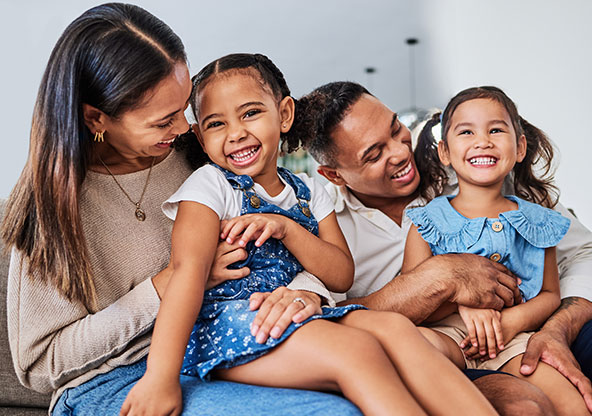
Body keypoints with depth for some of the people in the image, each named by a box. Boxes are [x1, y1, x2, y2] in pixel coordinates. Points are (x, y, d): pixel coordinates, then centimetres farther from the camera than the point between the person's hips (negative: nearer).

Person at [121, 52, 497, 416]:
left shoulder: (308, 193, 14)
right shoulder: (209, 186, 0)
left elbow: (342, 277, 7)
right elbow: (189, 271, -16)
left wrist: (286, 228, -11)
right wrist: (161, 377, -26)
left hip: (296, 317, 5)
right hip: (225, 322, -5)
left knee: (392, 326, -20)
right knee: (357, 349, -28)